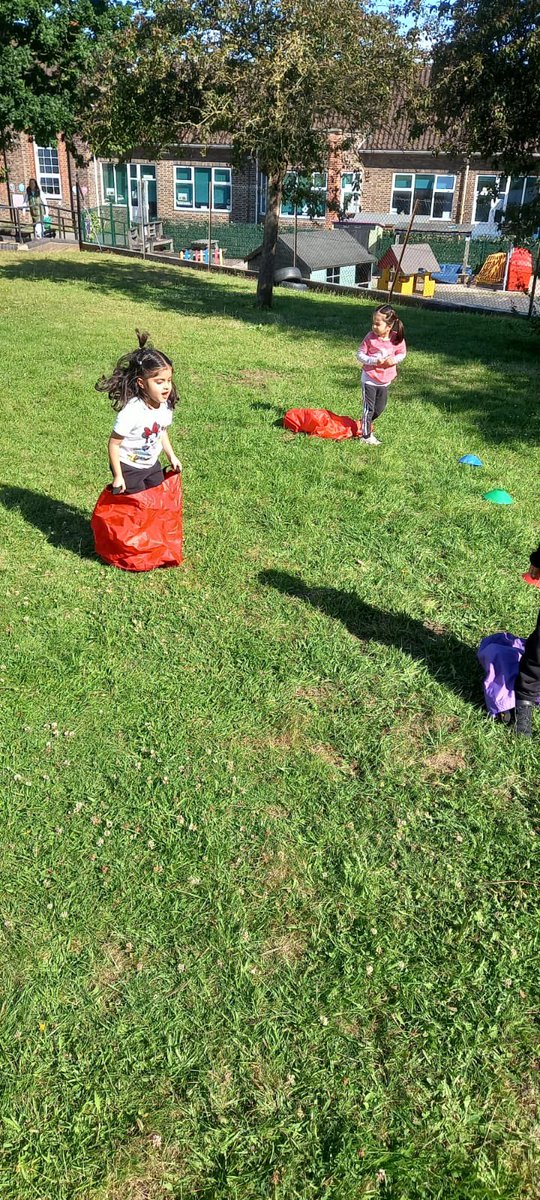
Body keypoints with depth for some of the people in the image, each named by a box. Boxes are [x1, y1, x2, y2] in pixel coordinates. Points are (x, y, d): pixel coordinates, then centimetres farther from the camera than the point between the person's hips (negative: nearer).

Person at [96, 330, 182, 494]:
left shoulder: (165, 406, -10)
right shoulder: (131, 412, -31)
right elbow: (114, 443, -23)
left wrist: (171, 456, 9)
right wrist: (117, 476, -20)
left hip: (152, 464, 7)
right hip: (129, 468, -7)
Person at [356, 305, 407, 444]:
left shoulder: (397, 339, -11)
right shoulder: (370, 337, -17)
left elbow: (402, 353, 5)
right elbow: (359, 354, -12)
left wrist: (394, 360, -17)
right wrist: (374, 361, -25)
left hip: (385, 380, 4)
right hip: (369, 379, -4)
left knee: (380, 408, 16)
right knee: (368, 408, 1)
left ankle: (365, 424, 42)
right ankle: (366, 435, 13)